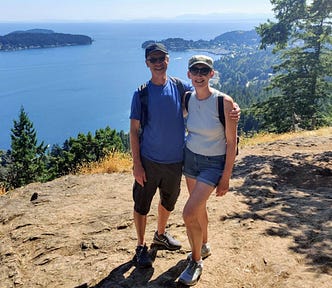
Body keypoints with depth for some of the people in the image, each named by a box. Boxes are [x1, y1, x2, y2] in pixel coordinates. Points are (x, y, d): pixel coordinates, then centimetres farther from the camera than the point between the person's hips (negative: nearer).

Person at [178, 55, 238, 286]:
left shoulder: (224, 102, -20)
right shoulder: (188, 99, -3)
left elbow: (231, 142, -15)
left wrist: (226, 178, -14)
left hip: (213, 163, -5)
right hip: (190, 158, 6)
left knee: (189, 213, -14)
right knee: (199, 207, 20)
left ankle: (196, 262, 11)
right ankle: (204, 246, 46)